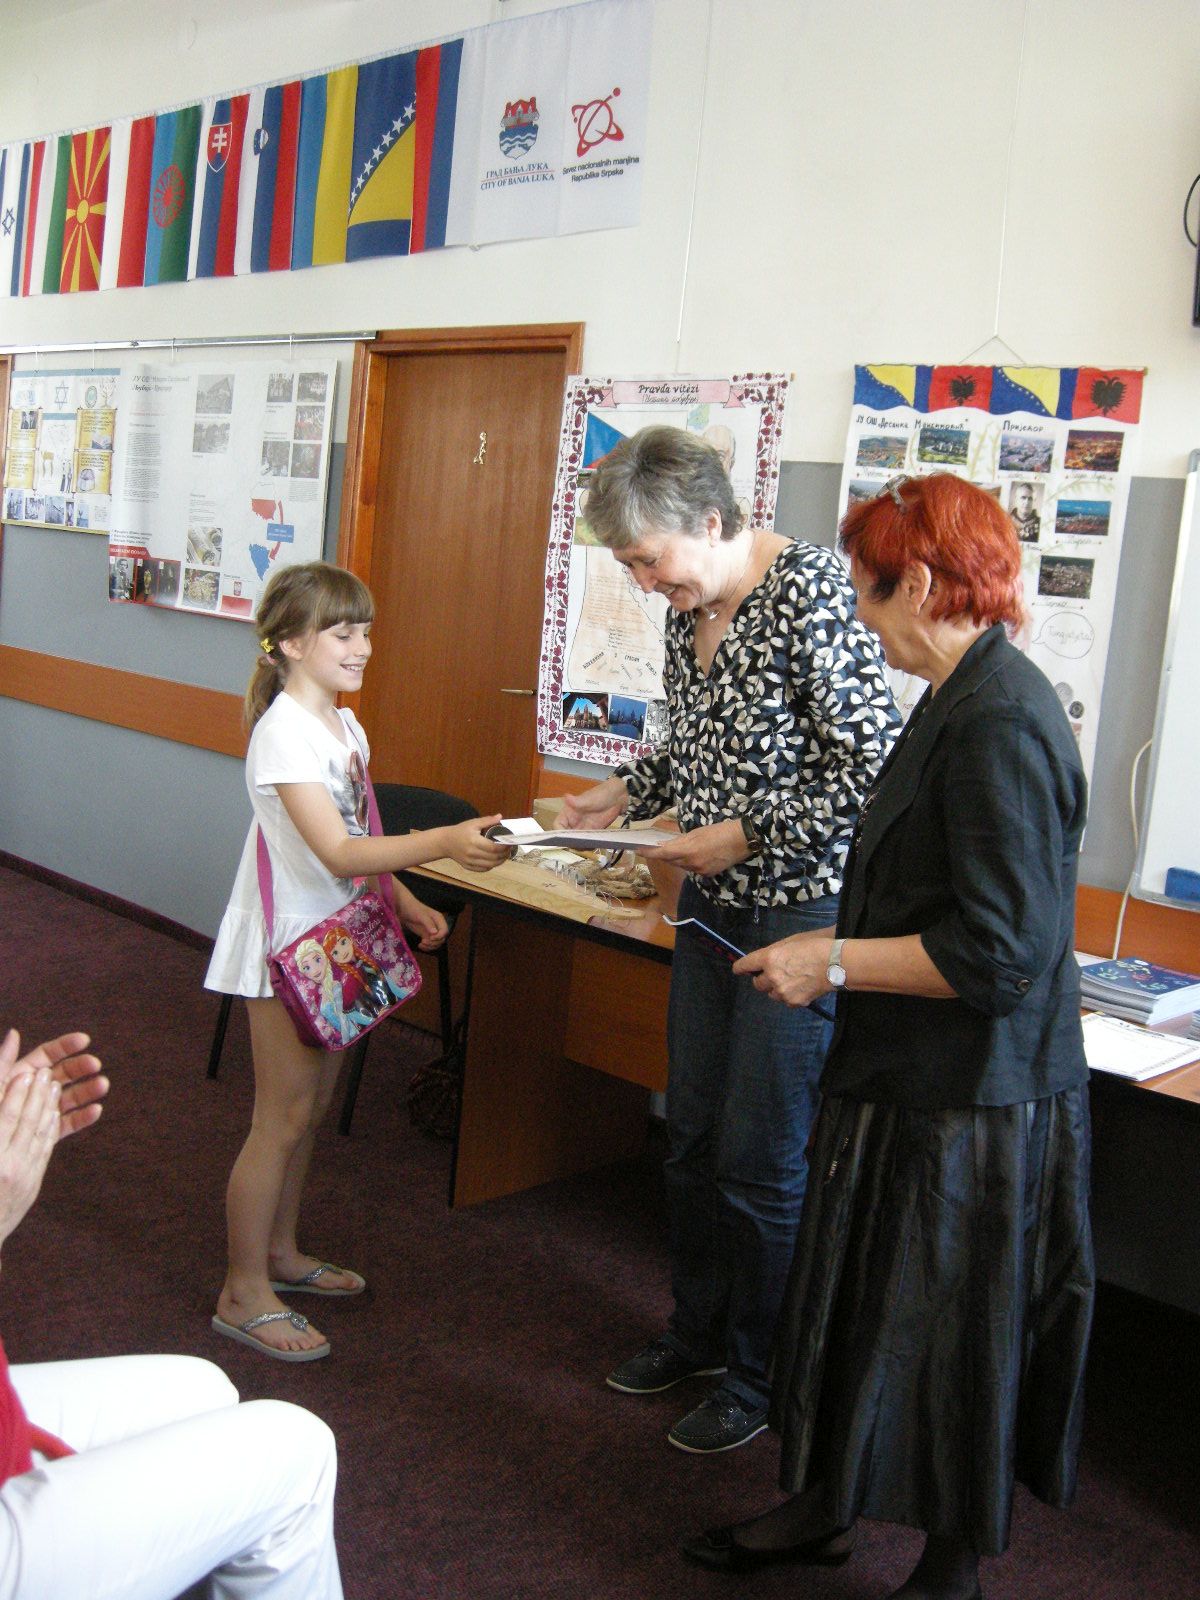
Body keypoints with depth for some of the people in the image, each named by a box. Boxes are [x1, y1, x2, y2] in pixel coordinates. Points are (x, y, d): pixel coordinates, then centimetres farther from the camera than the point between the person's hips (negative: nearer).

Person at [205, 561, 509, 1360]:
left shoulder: (344, 725, 9)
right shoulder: (284, 734, -21)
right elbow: (338, 852, -30)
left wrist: (404, 901, 7)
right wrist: (446, 841, -39)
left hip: (335, 937, 9)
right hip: (287, 942, -9)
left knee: (311, 1108, 17)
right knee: (283, 1117, -1)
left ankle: (281, 1251, 34)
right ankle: (244, 1292, 12)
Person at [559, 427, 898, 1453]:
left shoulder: (809, 591, -20)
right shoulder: (690, 610, 6)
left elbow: (875, 767, -22)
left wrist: (748, 834, -21)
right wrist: (627, 792, 5)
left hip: (801, 909, -8)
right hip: (716, 904, 8)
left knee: (761, 1160, 2)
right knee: (693, 1137, 17)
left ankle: (763, 1381, 23)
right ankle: (697, 1333, 37)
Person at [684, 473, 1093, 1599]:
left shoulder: (1000, 725, -24)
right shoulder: (963, 698, 8)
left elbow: (998, 952, -27)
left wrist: (831, 963, -19)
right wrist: (840, 944, 14)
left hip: (970, 1104, -10)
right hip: (906, 1077, 10)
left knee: (946, 1336, 9)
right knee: (856, 1302, 22)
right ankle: (825, 1510, 42)